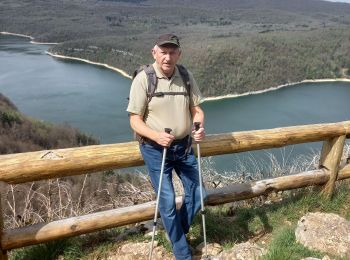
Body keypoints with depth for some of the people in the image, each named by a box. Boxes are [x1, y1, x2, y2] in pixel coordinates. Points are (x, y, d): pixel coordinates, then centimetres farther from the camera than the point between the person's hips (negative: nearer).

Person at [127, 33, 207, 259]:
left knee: (197, 194, 10)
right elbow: (135, 120, -12)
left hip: (184, 146, 5)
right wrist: (156, 136, -30)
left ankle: (177, 232, 39)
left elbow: (197, 109, 6)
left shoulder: (186, 77, 0)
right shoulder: (143, 79, -13)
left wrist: (200, 128, -16)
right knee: (168, 200, 0)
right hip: (155, 149, -4)